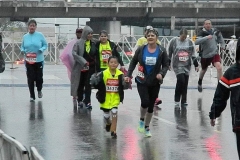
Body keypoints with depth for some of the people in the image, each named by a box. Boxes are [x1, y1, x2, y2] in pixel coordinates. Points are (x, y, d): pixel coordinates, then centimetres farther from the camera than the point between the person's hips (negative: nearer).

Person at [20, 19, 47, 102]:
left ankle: (39, 90, 33)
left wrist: (41, 50, -16)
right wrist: (23, 51, -7)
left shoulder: (40, 35, -3)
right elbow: (22, 47, 14)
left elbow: (45, 45, 2)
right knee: (30, 78, 0)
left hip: (39, 60, -1)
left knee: (39, 77, 1)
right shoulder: (25, 36, 4)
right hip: (28, 61, 1)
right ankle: (32, 96, 12)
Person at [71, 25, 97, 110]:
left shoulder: (93, 44, 5)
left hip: (91, 67, 2)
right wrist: (83, 62, -20)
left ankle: (87, 101, 0)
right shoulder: (79, 43, -7)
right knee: (81, 84, 10)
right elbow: (74, 54, -15)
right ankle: (80, 100, 23)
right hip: (80, 67, -2)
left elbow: (95, 55, 9)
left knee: (88, 84, -2)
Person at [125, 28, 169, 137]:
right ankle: (141, 120, 12)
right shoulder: (141, 49, -5)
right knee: (145, 102, -18)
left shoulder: (161, 51, -6)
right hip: (142, 81, -1)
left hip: (155, 83, 1)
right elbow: (133, 62, 5)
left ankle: (147, 128, 27)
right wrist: (128, 75, -2)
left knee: (151, 106, 9)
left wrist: (161, 74, -20)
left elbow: (165, 65, -1)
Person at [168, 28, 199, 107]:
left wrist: (196, 65, 6)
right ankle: (177, 100, -3)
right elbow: (169, 53, 3)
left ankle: (184, 101, 15)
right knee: (181, 80, -17)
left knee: (185, 83, 4)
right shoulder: (173, 41, -4)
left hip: (187, 65, 3)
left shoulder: (190, 42, 5)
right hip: (177, 65, -3)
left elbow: (193, 55, 10)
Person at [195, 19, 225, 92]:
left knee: (219, 68, -22)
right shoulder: (202, 33, -18)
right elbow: (196, 42, -35)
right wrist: (206, 37, -44)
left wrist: (222, 45, 15)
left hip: (215, 54, 1)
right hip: (205, 55, -1)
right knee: (204, 70, 20)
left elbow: (220, 36, 19)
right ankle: (200, 83, 50)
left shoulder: (215, 31, -6)